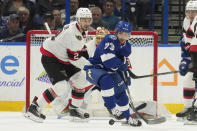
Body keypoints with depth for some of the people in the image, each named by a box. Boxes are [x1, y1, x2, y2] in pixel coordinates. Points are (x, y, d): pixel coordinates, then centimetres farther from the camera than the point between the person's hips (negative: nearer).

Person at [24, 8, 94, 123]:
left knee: (81, 79, 8)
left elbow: (82, 49, 19)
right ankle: (34, 108, -18)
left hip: (63, 59, 10)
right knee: (61, 86, -23)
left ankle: (74, 108, 23)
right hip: (50, 58, -10)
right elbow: (74, 57, -27)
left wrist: (88, 61, 8)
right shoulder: (72, 33, -28)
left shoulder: (82, 31, 4)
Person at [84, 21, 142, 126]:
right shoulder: (109, 40, -24)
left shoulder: (127, 46, 4)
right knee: (106, 80, -37)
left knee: (120, 92, 9)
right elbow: (108, 61, -30)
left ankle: (128, 118, 26)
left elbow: (123, 64, 12)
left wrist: (125, 76, -4)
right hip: (93, 69, -9)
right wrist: (122, 63, -17)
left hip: (109, 71, 9)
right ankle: (111, 107, -26)